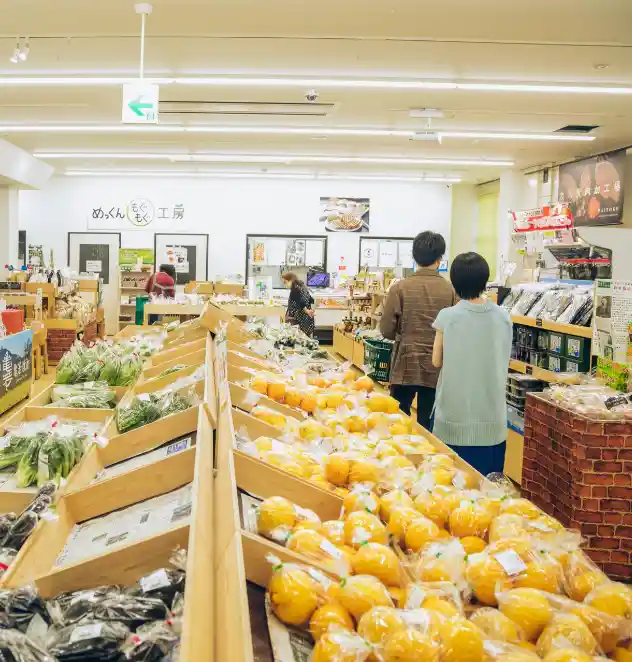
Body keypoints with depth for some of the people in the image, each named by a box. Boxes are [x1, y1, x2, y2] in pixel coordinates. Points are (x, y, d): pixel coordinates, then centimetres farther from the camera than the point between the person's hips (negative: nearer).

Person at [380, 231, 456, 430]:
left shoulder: (400, 288, -9)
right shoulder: (451, 290, -8)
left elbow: (386, 330, -5)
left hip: (405, 365, 0)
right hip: (437, 368, 1)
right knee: (428, 425, 10)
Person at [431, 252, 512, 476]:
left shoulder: (448, 317, -12)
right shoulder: (503, 317, -3)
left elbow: (437, 361, -2)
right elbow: (504, 361, 9)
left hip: (456, 415, -3)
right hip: (492, 415, 3)